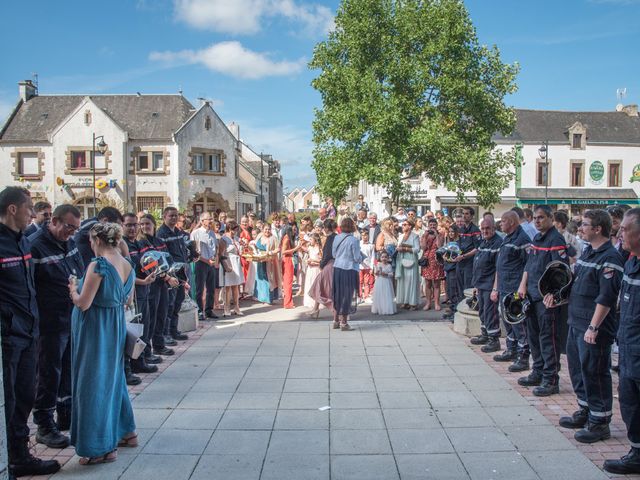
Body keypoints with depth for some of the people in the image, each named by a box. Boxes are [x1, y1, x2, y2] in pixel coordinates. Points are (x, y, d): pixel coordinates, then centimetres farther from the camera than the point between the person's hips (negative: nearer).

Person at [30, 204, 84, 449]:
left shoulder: (69, 242, 8)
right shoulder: (35, 246, -15)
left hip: (75, 318, 8)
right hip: (51, 324, -8)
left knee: (70, 370, 18)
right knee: (49, 373, 2)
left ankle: (66, 415, 33)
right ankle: (44, 426, 16)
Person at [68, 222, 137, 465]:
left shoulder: (98, 265, -19)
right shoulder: (127, 265, 4)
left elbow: (83, 303, -18)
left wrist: (73, 288, 0)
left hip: (95, 328, -8)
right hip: (116, 326, 8)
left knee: (93, 383, 3)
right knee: (113, 377, 22)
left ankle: (101, 447, 10)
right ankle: (126, 432, 33)